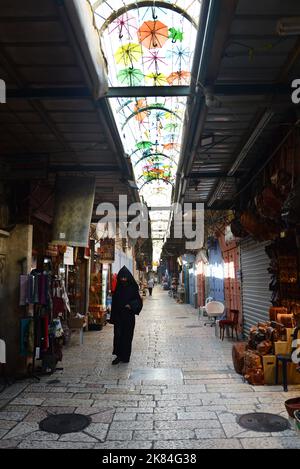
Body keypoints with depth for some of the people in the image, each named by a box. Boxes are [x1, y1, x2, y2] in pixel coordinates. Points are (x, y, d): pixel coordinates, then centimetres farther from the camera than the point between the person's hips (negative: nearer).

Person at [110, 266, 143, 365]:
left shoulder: (132, 288, -5)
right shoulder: (118, 288, 5)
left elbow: (138, 300, -4)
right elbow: (114, 302, 8)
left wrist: (131, 305, -24)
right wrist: (113, 317, 5)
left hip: (129, 316, -2)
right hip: (118, 316, 2)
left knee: (127, 335, 5)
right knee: (118, 335, -2)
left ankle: (125, 356, 17)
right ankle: (119, 355, 8)